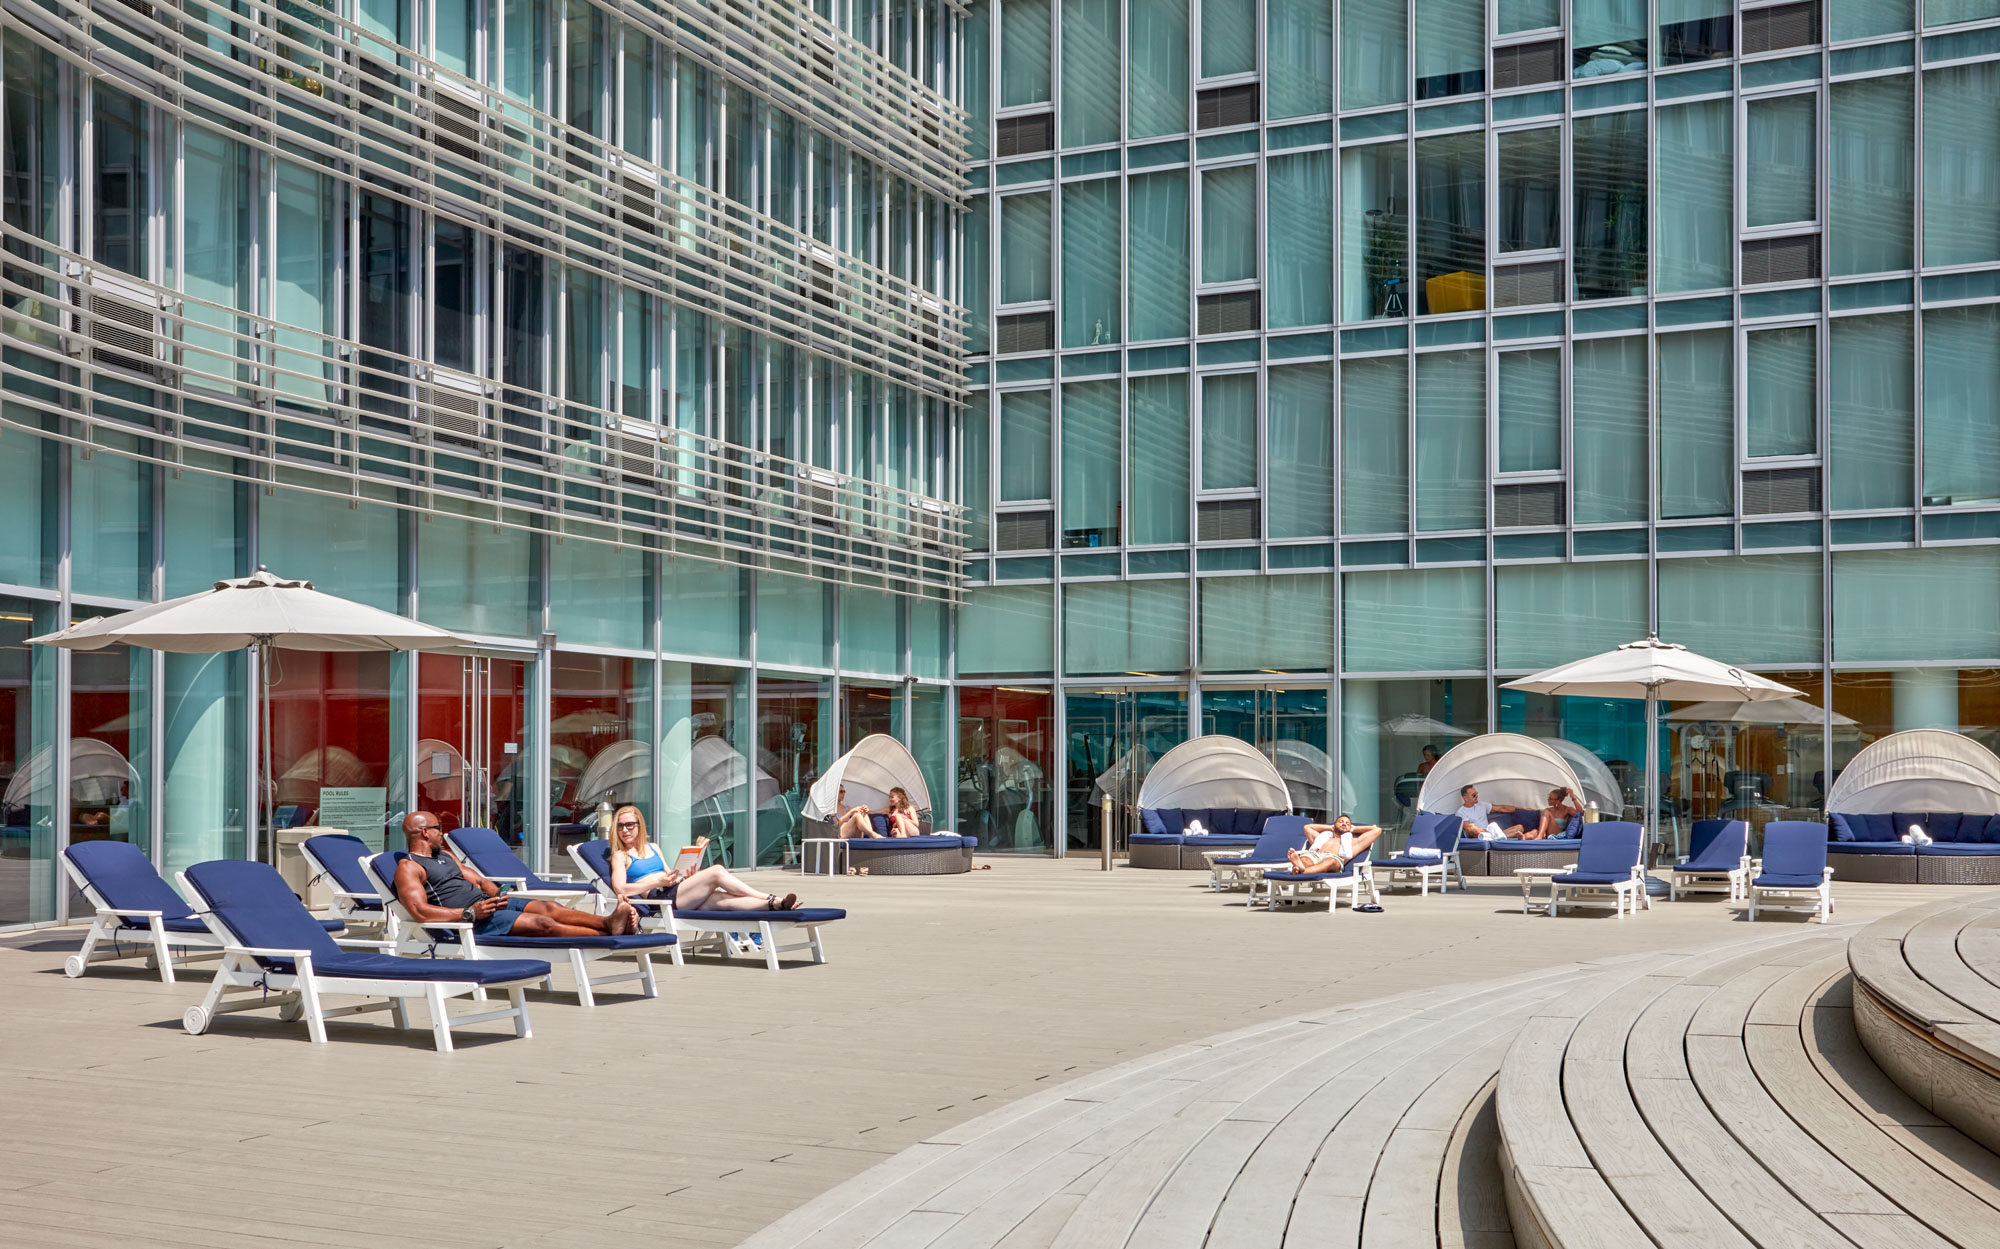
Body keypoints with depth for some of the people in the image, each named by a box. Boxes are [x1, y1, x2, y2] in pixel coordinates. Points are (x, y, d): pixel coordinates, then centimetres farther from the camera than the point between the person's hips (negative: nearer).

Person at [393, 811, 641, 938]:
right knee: (542, 924, -23)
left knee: (546, 907, -17)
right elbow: (420, 912, -17)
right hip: (469, 921, -8)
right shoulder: (408, 868, -2)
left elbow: (478, 880, 27)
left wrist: (497, 895, 3)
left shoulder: (445, 855, 27)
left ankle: (608, 922, -37)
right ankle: (609, 936, -31)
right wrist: (470, 912, -23)